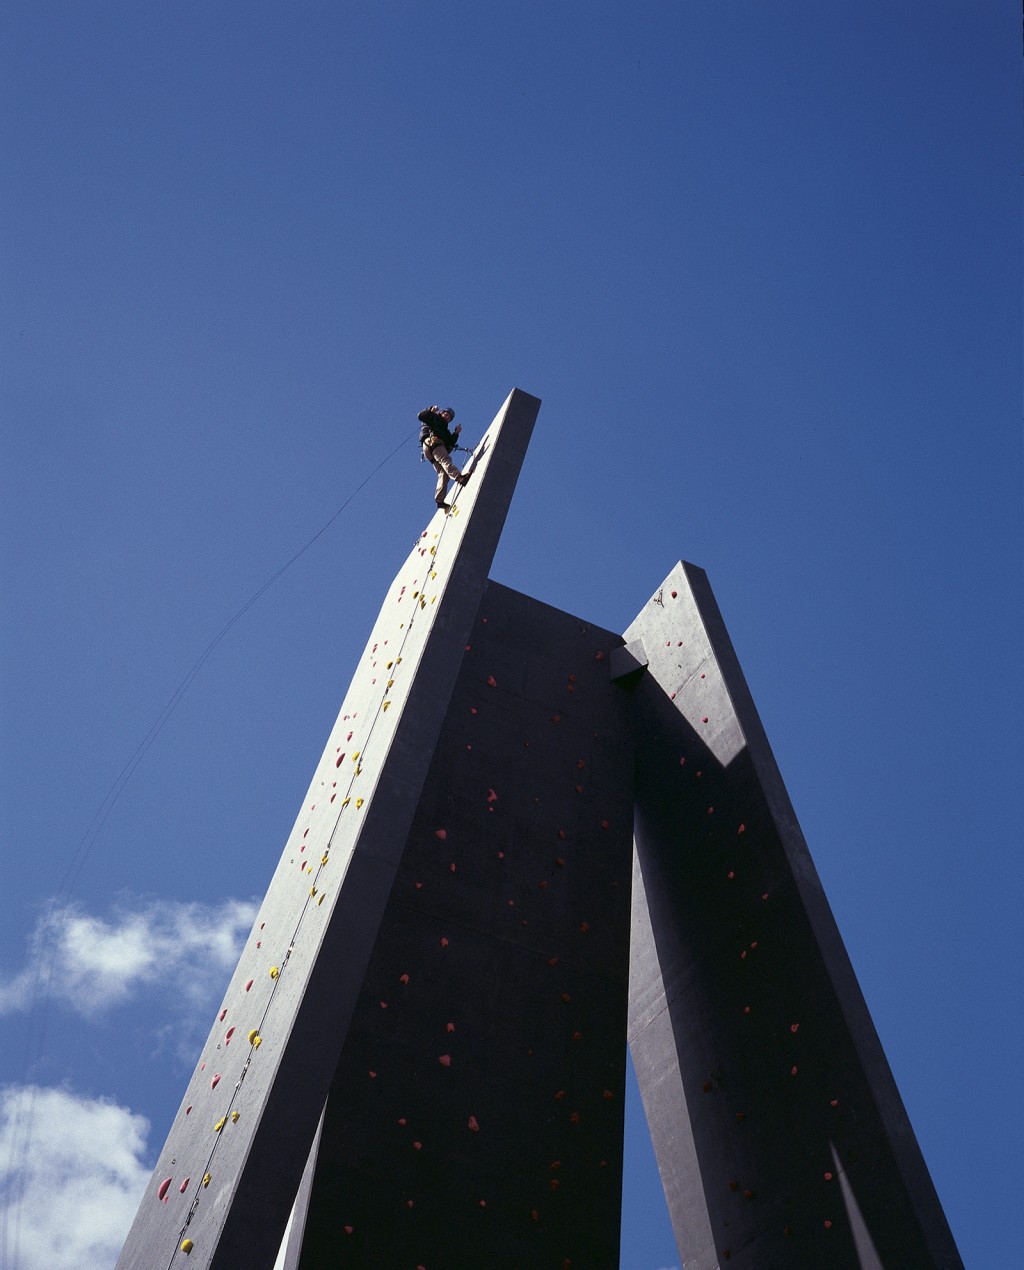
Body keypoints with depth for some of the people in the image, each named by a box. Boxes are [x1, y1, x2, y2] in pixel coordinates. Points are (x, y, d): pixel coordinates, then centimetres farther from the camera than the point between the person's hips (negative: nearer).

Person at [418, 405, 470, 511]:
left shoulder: (445, 430, 39)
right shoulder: (433, 418, 23)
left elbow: (451, 444, 23)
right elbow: (420, 416, 2)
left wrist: (456, 433, 13)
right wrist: (430, 410, -10)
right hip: (431, 441, -7)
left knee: (443, 473, -10)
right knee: (445, 460, -30)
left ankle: (439, 499, -23)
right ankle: (459, 477, -56)